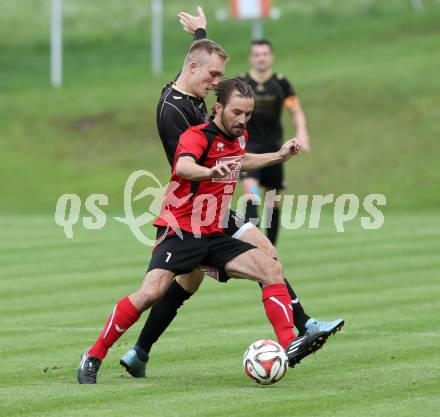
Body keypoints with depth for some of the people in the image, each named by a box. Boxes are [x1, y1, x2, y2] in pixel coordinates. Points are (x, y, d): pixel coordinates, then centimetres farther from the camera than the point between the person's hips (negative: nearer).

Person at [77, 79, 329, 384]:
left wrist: (279, 156, 31)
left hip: (215, 237, 7)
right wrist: (211, 172, -60)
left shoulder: (239, 137, 11)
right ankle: (93, 358, -10)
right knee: (152, 292, -23)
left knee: (271, 268, -11)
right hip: (180, 231, -7)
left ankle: (289, 345, -16)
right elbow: (183, 167, -39)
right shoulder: (198, 136, -15)